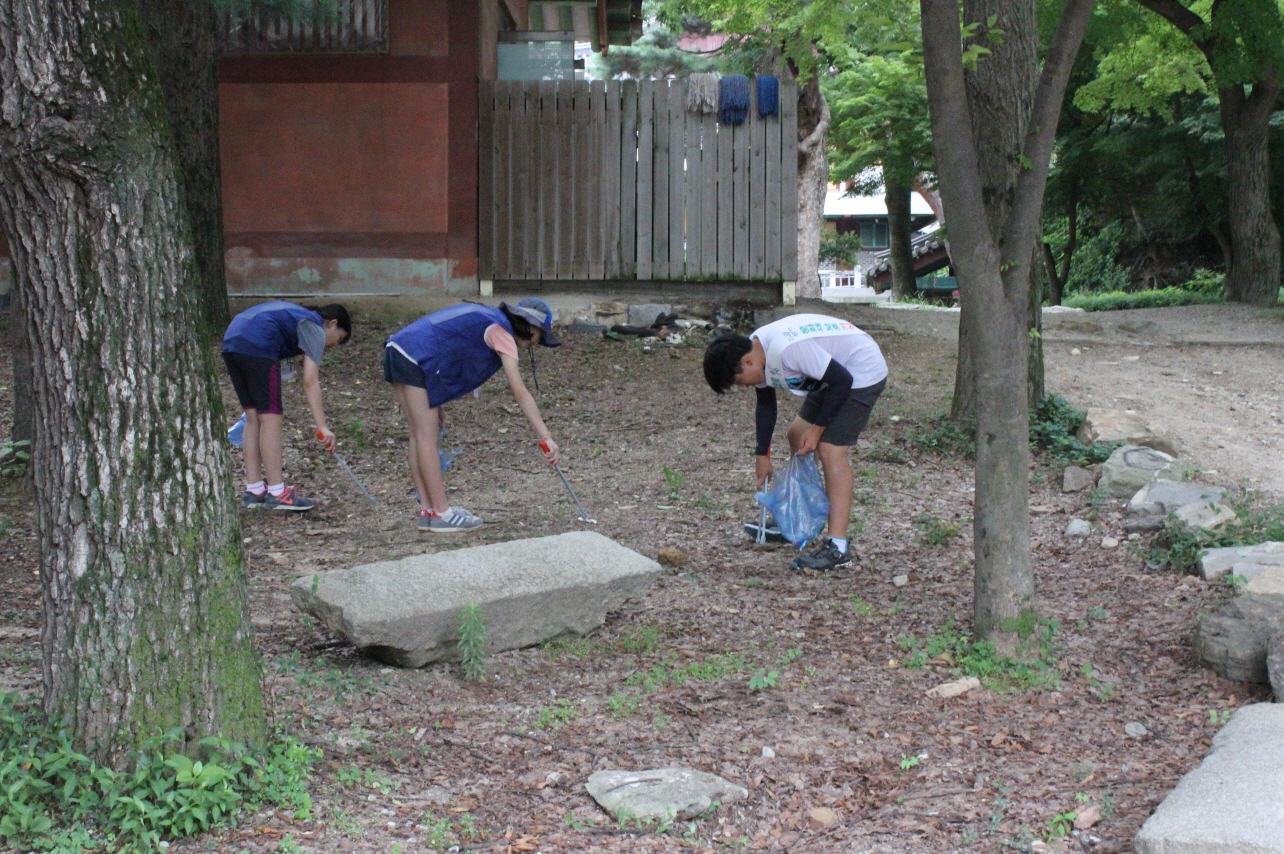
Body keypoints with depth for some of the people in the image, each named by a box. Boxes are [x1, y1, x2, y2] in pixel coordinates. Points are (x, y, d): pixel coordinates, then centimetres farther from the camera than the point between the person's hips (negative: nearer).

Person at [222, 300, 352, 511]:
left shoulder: (298, 317, 31)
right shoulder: (315, 329, 6)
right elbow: (310, 382, -5)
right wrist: (322, 426, -8)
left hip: (231, 340, 9)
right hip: (256, 345, -9)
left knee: (254, 418, 14)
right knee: (270, 418, -3)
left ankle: (254, 491, 16)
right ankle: (276, 493, -1)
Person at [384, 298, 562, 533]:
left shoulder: (488, 318, 21)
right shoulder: (501, 333, -6)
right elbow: (520, 392, -13)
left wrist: (433, 405, 20)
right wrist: (546, 438, -15)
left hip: (397, 350, 9)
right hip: (415, 358, -9)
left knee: (419, 435, 10)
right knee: (427, 437, -4)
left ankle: (428, 509, 13)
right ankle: (441, 514, 0)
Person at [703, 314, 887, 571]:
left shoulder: (787, 350, -34)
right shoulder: (758, 353, -4)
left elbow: (841, 380, -26)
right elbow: (765, 405, 11)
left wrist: (818, 428, -17)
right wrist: (762, 454, 14)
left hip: (862, 373, -10)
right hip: (833, 374, 10)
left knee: (830, 449, -17)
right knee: (797, 434, 17)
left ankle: (837, 547, -19)